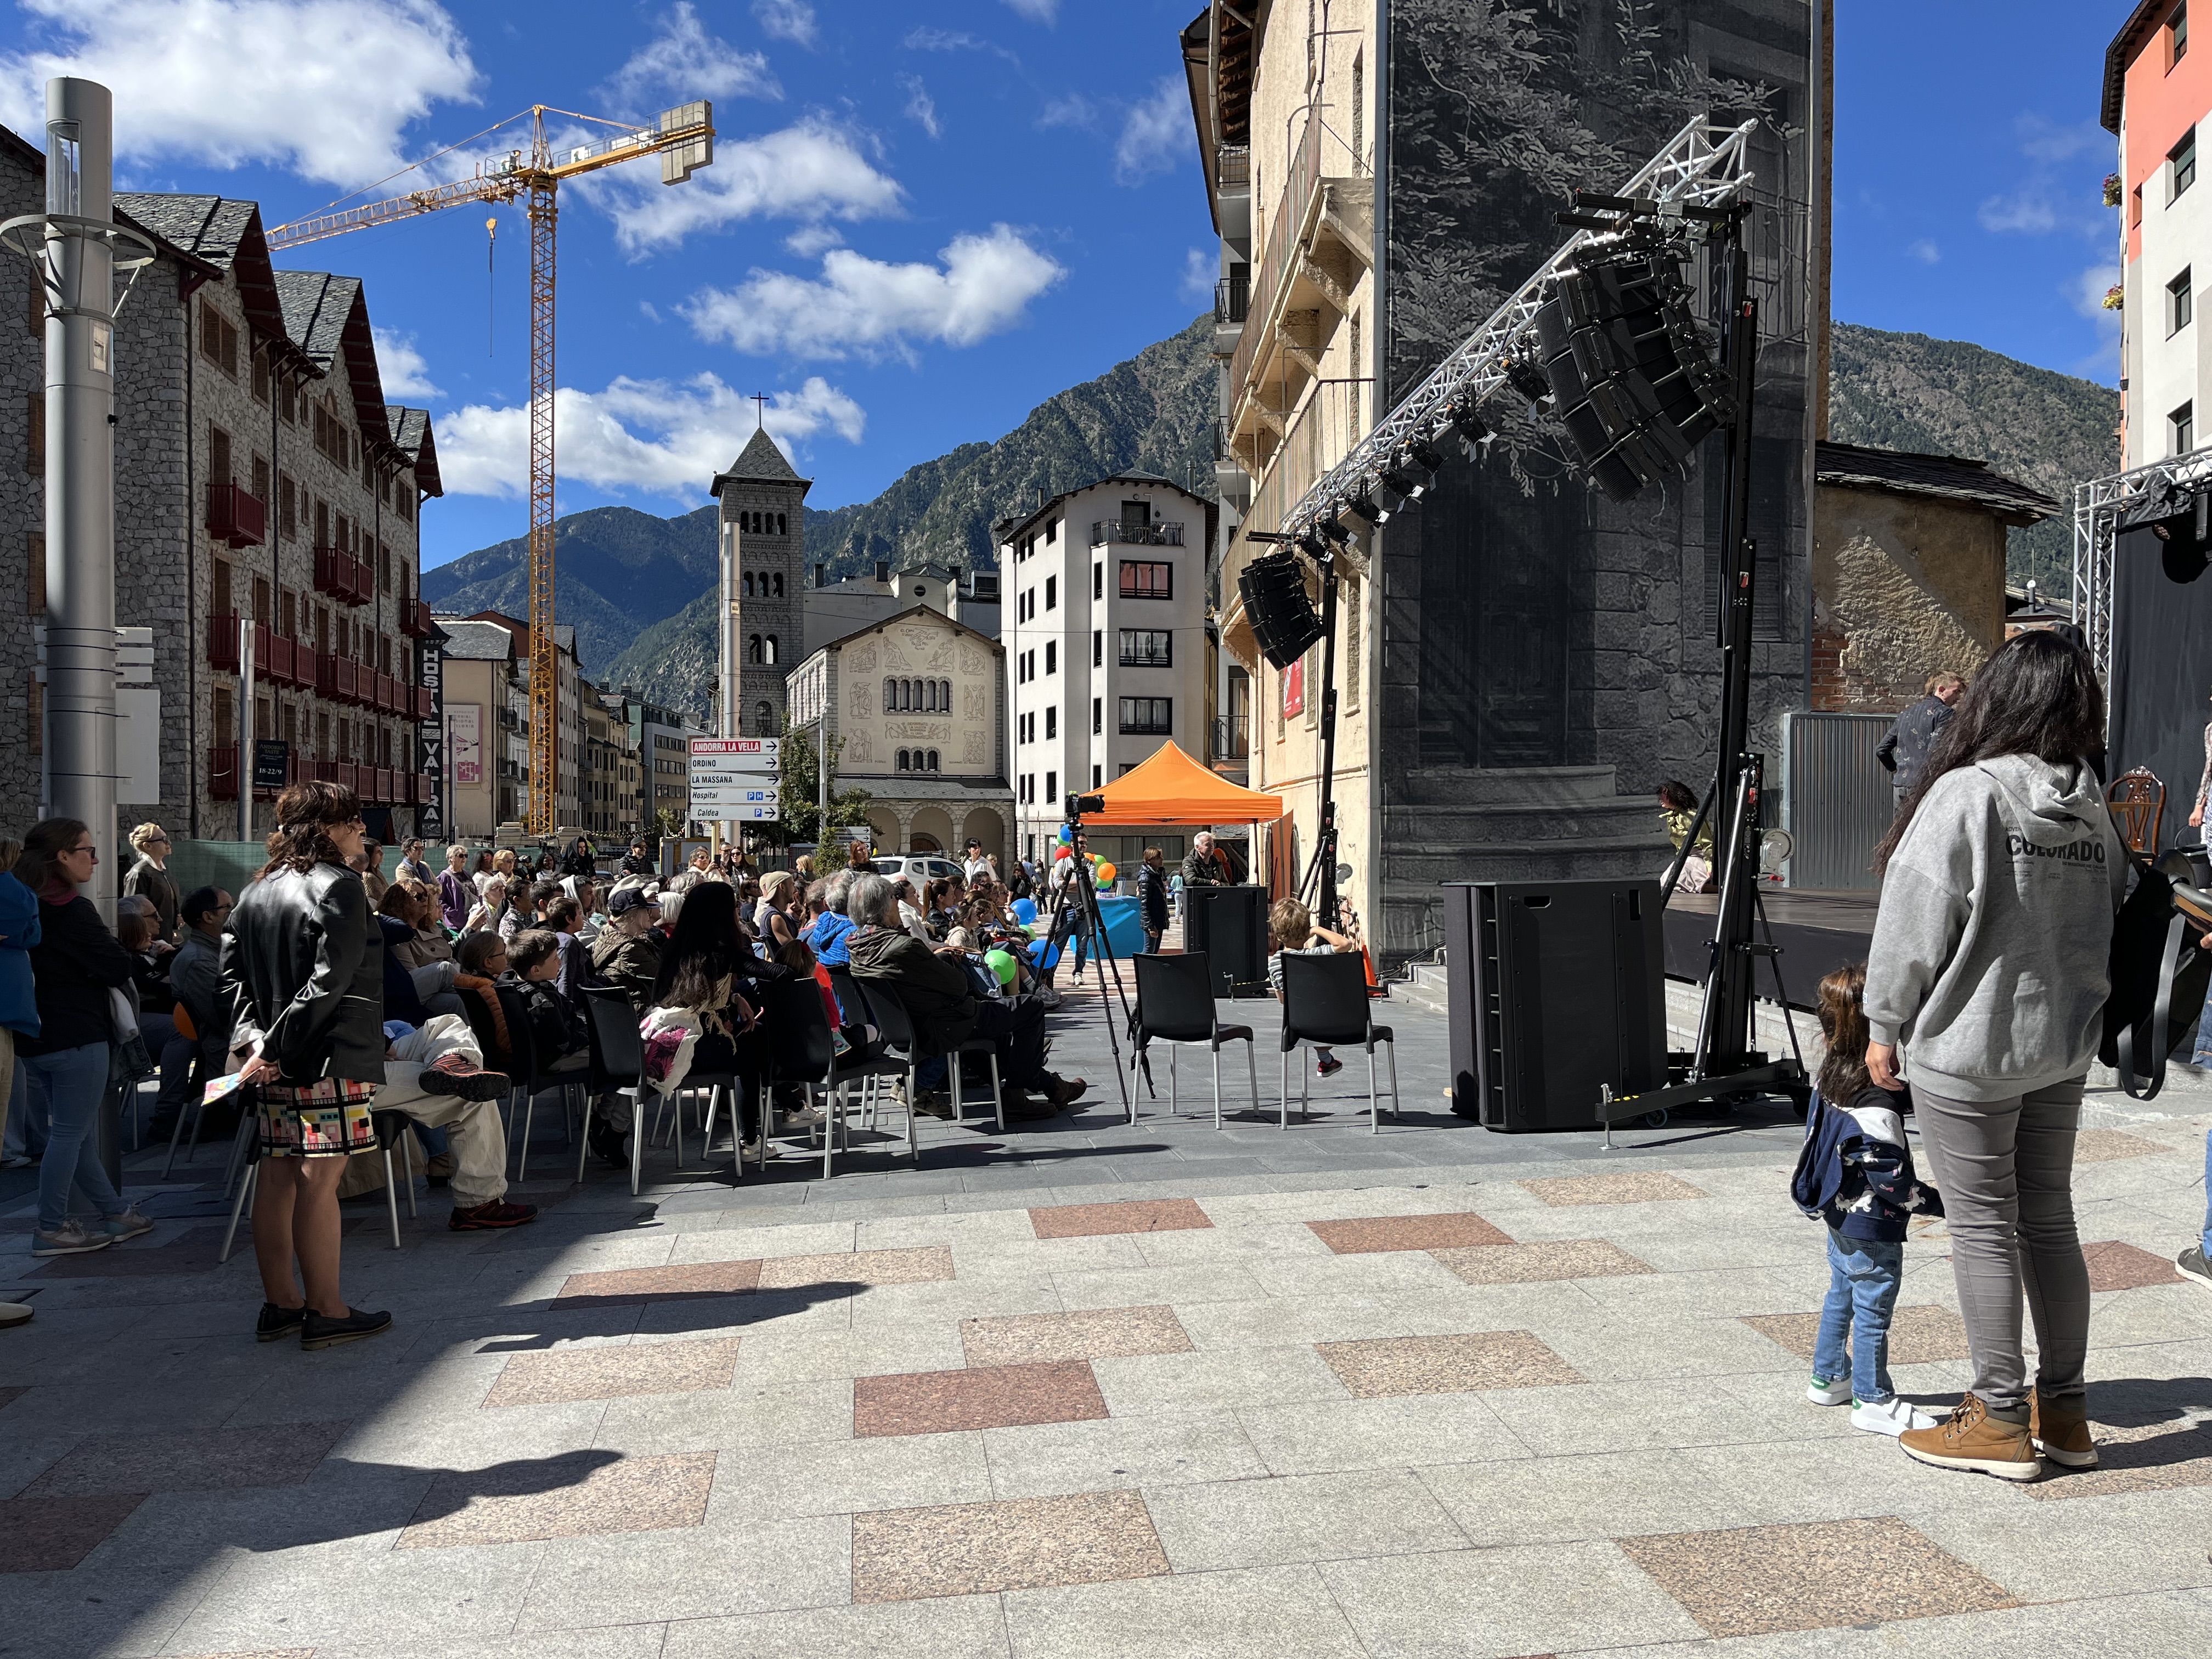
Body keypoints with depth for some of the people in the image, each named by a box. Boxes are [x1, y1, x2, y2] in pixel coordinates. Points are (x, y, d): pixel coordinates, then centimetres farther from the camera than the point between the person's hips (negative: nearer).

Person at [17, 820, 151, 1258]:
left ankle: (115, 1212, 26)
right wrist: (115, 948, 3)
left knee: (72, 1131, 15)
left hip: (37, 1038, 9)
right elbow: (119, 970, -15)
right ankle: (51, 1229, 6)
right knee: (71, 1132, 0)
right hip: (76, 1037, -9)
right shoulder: (73, 912, -17)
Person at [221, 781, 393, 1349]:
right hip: (331, 1058, -8)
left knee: (277, 1175, 12)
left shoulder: (257, 890, 13)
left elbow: (233, 971, 9)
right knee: (319, 1180, -4)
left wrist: (252, 1038, -1)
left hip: (276, 1062, 8)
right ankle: (325, 1312, 3)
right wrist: (275, 1047, -16)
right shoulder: (340, 886, -12)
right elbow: (328, 981, -20)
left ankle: (280, 1303, 21)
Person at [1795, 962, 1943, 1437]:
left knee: (1841, 1296, 22)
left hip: (1839, 1216, 9)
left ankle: (1828, 1377, 35)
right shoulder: (1877, 1101, -28)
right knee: (1873, 1310, 5)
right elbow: (1891, 1175, -23)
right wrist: (1935, 1203, -13)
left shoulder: (1830, 1075, -2)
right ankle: (1872, 1400, 17)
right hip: (1872, 1229, -9)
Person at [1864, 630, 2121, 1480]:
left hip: (1968, 1050, -7)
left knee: (1984, 1226, 2)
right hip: (2064, 1048, 7)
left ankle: (2001, 1419, 12)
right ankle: (2063, 1412, 26)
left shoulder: (1965, 795, -16)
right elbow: (2110, 920, 12)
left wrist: (1884, 1024, -4)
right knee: (2049, 1221, 15)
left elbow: (1915, 928, -14)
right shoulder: (2093, 807, 4)